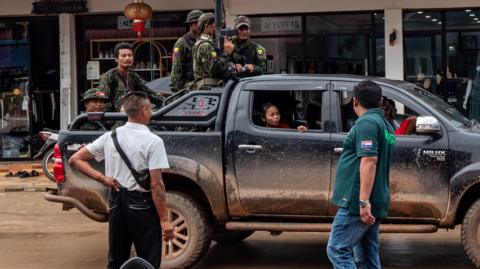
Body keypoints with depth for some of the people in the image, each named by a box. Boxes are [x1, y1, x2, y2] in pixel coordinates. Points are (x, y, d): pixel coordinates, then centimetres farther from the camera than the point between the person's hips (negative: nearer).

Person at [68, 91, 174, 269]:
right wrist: (164, 220, -14)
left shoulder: (110, 137, 3)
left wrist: (101, 178, 2)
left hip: (116, 201, 5)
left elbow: (75, 160, 6)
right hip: (142, 204, -5)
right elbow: (156, 184, -17)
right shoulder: (153, 141, -12)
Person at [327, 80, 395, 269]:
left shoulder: (366, 123, -11)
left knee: (337, 250, -8)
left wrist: (363, 201, -25)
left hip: (358, 203, -9)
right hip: (377, 205, 9)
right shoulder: (386, 126, 19)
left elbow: (369, 161, -21)